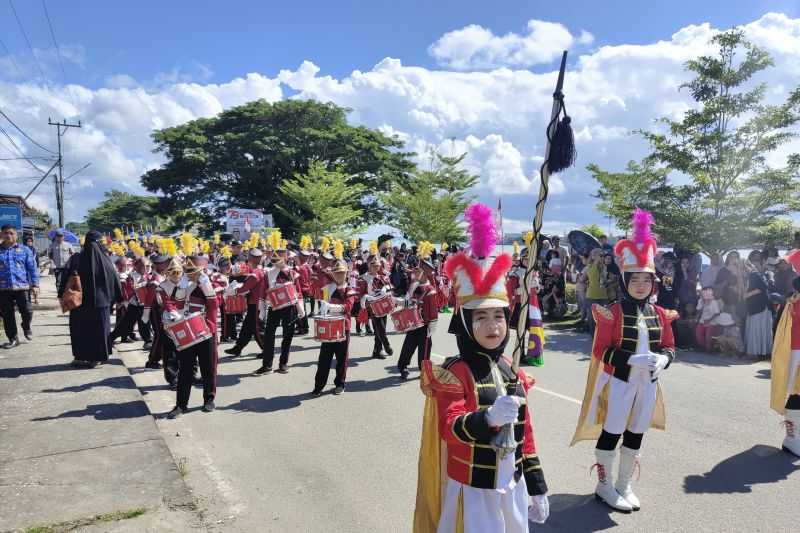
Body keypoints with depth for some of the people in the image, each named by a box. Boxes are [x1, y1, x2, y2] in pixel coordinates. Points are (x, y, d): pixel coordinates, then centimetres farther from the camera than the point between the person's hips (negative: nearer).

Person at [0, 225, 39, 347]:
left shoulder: (24, 250, 6)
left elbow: (32, 268, 5)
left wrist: (35, 285, -1)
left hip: (21, 287, -1)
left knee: (27, 311, -7)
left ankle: (26, 328, 24)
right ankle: (13, 338, 18)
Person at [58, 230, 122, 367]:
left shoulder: (76, 259, -6)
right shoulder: (104, 260, -8)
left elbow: (65, 276, -11)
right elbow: (114, 279, -4)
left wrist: (62, 295, -4)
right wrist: (118, 299, 5)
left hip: (80, 302, 1)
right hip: (100, 302, -1)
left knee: (80, 329, 14)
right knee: (99, 330, 10)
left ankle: (80, 357, 18)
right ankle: (97, 358, 12)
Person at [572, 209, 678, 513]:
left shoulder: (660, 314, 4)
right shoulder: (612, 313, -13)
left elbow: (669, 347, 9)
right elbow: (601, 351, -14)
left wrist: (662, 359, -14)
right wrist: (633, 359, -25)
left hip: (648, 384, 6)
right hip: (620, 382, -5)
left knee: (636, 435, 15)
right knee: (611, 433, 4)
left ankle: (624, 485, 32)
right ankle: (604, 487, 21)